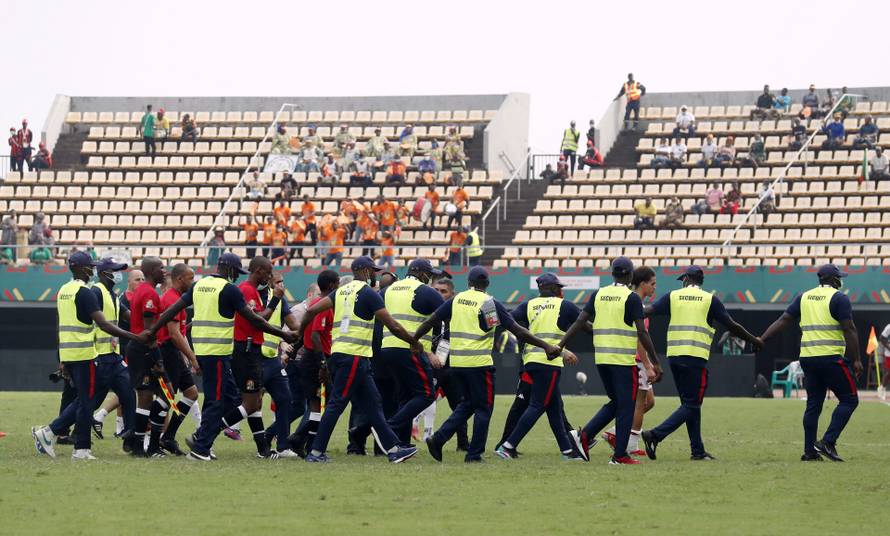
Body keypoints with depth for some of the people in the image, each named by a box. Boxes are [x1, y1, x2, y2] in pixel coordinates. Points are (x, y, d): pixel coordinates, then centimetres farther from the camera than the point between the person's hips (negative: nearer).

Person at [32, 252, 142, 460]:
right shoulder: (84, 292, -13)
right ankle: (82, 449, 2)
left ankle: (49, 432, 11)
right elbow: (103, 324, -21)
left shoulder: (63, 291, 14)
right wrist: (133, 336, -20)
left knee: (84, 399, 16)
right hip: (84, 354, -9)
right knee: (87, 400, -1)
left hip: (67, 354, 9)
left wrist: (64, 362, 23)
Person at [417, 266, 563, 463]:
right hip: (479, 363, -6)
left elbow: (431, 321, 8)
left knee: (469, 402, 21)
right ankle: (474, 454, 6)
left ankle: (438, 439, 8)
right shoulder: (489, 303, -8)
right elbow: (517, 330, -12)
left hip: (456, 362, 6)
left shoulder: (456, 300, 6)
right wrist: (545, 345, -11)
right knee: (483, 407, 7)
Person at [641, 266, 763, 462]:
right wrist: (754, 341, 18)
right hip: (696, 357, -4)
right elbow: (732, 326, 5)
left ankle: (698, 451, 13)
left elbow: (647, 312, 0)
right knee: (691, 405, -1)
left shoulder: (673, 296, 8)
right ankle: (655, 435, -18)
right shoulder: (710, 299, 4)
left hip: (674, 355, 4)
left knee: (690, 403, 14)